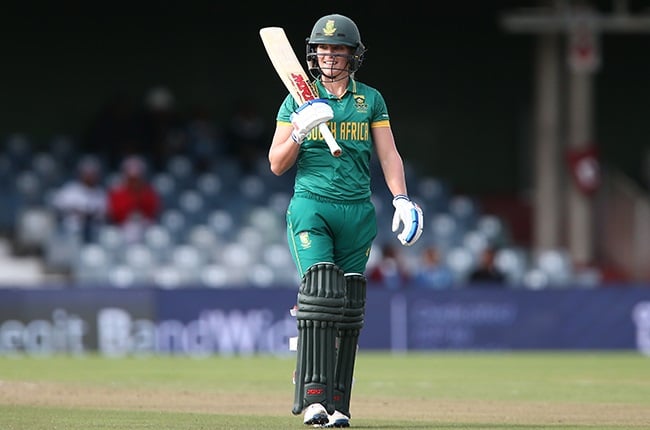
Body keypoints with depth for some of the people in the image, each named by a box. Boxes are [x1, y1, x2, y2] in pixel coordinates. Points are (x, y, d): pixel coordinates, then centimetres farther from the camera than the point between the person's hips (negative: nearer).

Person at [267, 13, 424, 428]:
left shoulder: (371, 99, 12)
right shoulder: (298, 101, 7)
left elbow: (389, 154, 6)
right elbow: (277, 165, 4)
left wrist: (402, 198, -9)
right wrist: (300, 131, -14)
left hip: (357, 212, 2)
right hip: (311, 206, -2)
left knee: (349, 307, 0)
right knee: (320, 292, -20)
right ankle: (313, 397, -26)